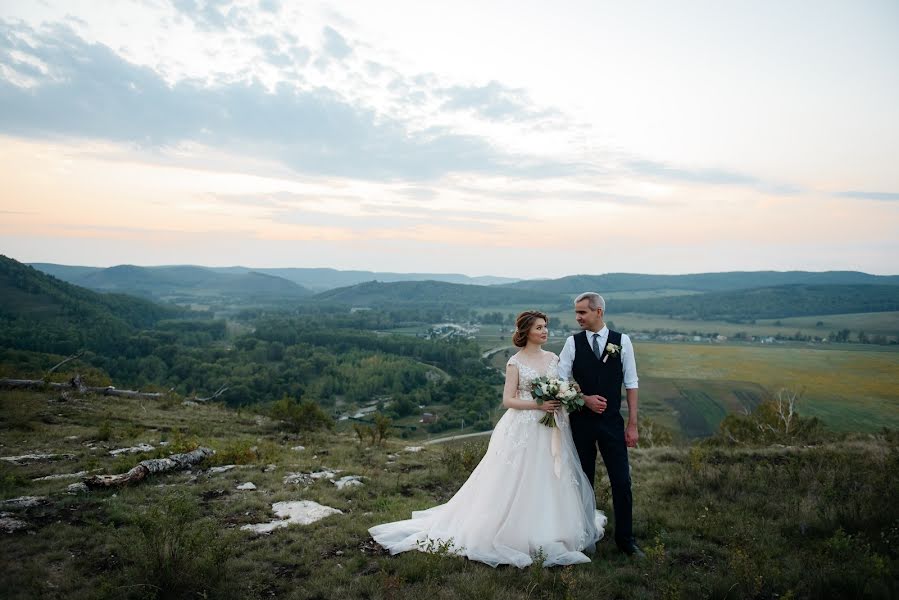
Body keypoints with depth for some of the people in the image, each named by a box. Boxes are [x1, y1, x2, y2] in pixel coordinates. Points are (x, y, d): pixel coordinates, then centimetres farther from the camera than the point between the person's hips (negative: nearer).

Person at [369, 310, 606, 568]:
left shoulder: (553, 358, 9)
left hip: (552, 431, 5)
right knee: (518, 483, 0)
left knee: (551, 482, 9)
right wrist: (538, 405, -19)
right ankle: (514, 535, 15)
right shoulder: (515, 362, -6)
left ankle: (549, 535, 24)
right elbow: (508, 400, -9)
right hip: (523, 430, -5)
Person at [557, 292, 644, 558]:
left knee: (622, 481, 2)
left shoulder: (622, 341, -2)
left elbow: (631, 384, 0)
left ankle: (625, 538, 19)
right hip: (581, 421, 1)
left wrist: (632, 424, -2)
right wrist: (586, 399, -15)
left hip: (612, 421, 0)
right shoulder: (572, 342, -1)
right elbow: (560, 382, 0)